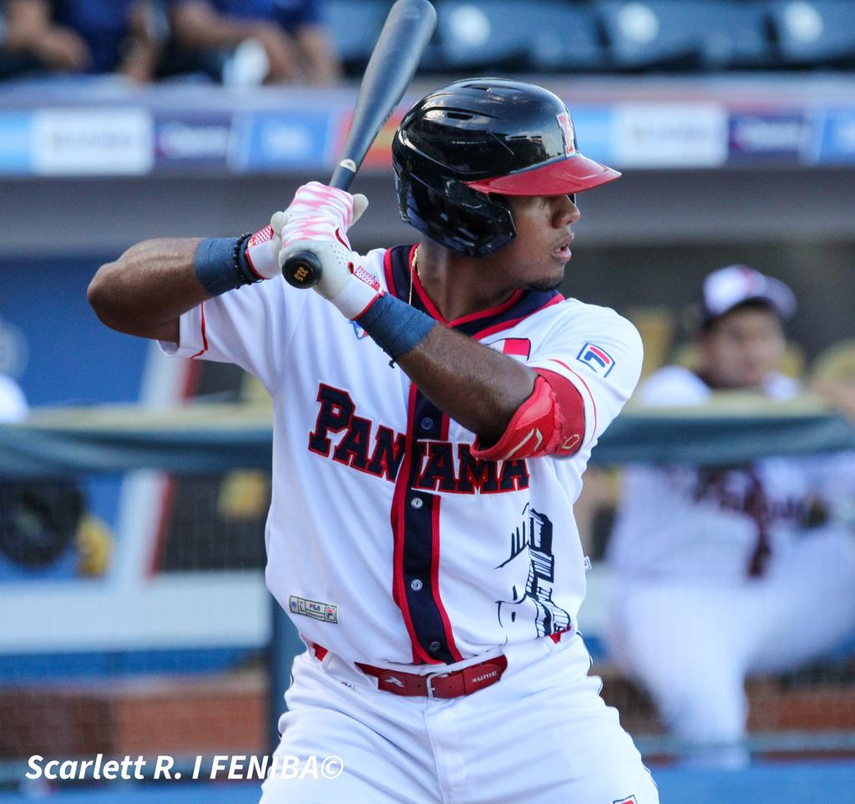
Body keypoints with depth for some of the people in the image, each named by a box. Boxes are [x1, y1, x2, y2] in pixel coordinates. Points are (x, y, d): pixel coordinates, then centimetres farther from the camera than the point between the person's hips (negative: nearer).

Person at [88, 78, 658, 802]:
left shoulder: (592, 336, -5)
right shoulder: (304, 308, -4)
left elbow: (517, 417, -26)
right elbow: (116, 294, -11)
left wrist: (357, 296, -33)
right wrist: (261, 254, -29)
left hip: (531, 709, 1)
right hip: (352, 711, -1)